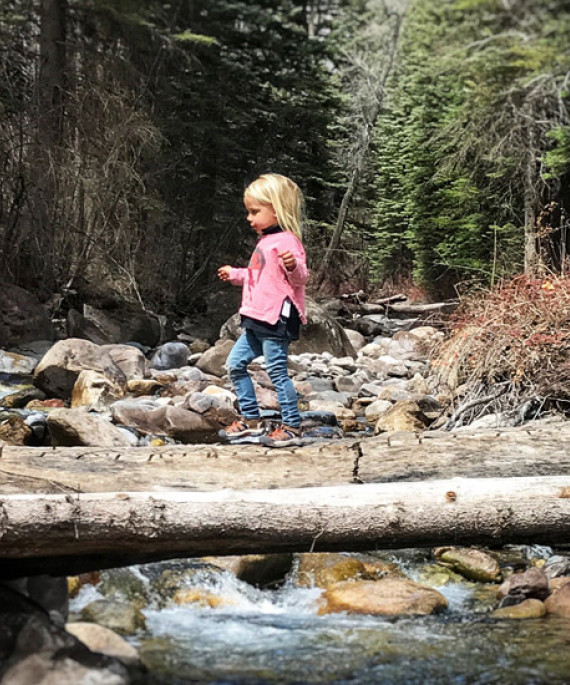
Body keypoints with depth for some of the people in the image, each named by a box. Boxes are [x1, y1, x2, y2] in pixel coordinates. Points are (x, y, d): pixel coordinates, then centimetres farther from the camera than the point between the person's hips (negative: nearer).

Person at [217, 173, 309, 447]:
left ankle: (292, 427, 4)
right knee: (235, 364, 12)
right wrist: (234, 274, 37)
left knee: (277, 370, -6)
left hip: (275, 320, -10)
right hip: (257, 321, 10)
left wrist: (293, 265, -42)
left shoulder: (286, 241, -13)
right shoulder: (265, 241, 19)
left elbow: (300, 278, -23)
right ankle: (251, 419, 21)